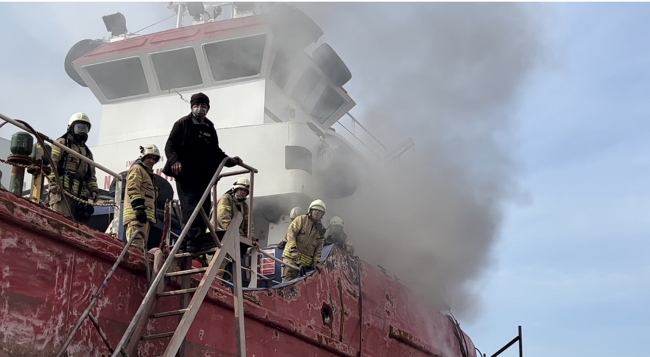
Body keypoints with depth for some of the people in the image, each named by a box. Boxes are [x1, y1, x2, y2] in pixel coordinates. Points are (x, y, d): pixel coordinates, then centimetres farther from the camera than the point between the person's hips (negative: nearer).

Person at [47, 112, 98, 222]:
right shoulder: (61, 143, 10)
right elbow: (51, 164, -3)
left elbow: (91, 175, 28)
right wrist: (54, 183, -17)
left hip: (80, 195, 7)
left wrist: (93, 190, 10)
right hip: (61, 191, -6)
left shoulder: (88, 152, 31)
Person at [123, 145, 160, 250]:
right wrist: (139, 207, -24)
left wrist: (152, 216, 29)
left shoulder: (149, 174, 31)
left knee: (142, 246, 9)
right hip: (136, 214, -10)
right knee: (136, 245, -21)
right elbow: (133, 189, -14)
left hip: (146, 215, 10)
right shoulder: (137, 169, 1)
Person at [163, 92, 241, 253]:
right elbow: (170, 145, -2)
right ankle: (195, 239, -26)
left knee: (204, 208, 2)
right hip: (186, 173, -7)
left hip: (204, 175, 7)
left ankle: (186, 244, 5)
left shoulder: (209, 128, 21)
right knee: (191, 205, -17)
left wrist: (230, 161, 11)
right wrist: (174, 160, -19)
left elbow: (216, 152, 26)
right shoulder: (183, 124, 4)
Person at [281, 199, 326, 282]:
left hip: (306, 262, 5)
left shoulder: (320, 229, 17)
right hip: (291, 256, -5)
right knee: (288, 281, -15)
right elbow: (290, 233, -10)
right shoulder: (301, 219, 1)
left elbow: (319, 248, 15)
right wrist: (293, 250, -22)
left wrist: (317, 262, 2)